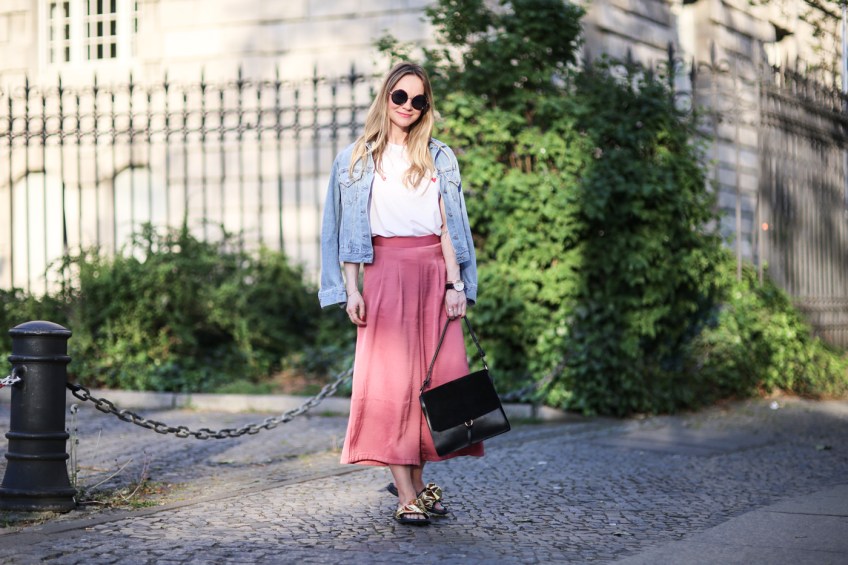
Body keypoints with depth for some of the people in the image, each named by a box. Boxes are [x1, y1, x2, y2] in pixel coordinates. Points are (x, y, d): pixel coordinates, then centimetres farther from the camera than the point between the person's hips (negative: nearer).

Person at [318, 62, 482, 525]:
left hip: (433, 273, 2)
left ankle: (416, 479, 11)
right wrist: (351, 289, -4)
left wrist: (456, 283, -3)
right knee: (390, 380, -8)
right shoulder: (356, 160, 8)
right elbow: (348, 230, 5)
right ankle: (406, 495, -8)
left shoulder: (440, 158, 13)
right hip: (385, 274, -2)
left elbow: (449, 225, 7)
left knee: (440, 378, -3)